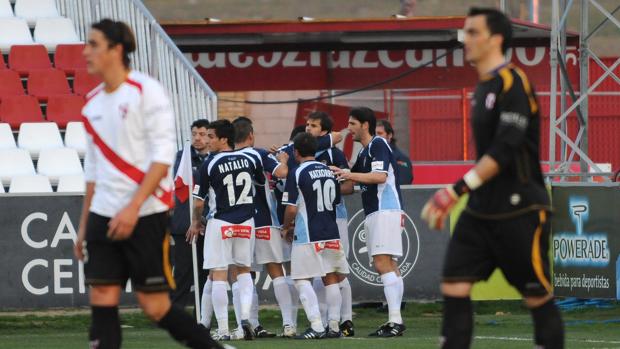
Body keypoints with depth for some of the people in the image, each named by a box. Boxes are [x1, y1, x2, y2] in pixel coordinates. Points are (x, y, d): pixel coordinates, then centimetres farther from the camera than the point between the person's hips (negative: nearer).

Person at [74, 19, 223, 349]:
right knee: (101, 300, -3)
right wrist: (84, 225, 18)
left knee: (155, 306, -4)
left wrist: (133, 207, -20)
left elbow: (163, 157, -13)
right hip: (104, 217, 6)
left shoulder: (146, 91, -8)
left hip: (145, 216, -6)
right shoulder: (92, 103, 12)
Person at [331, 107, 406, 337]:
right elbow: (352, 185, 33)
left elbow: (380, 176, -20)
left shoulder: (378, 145, -7)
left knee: (383, 264, -17)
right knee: (388, 267, 7)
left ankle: (395, 321, -22)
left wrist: (350, 174, -18)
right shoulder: (364, 153, 22)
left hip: (385, 211, -10)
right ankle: (394, 321, 6)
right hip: (374, 214, 10)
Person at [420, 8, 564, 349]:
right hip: (481, 210, 9)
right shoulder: (484, 86, 13)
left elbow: (504, 150, -21)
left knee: (538, 299, 1)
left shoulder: (512, 83, -14)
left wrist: (458, 189, -23)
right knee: (454, 288, -3)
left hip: (519, 212, -8)